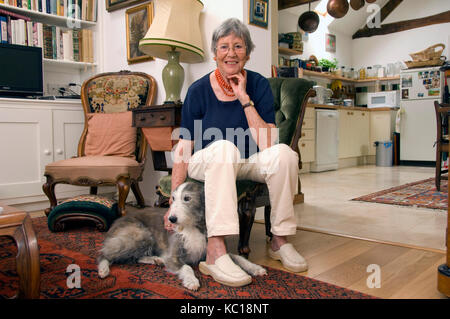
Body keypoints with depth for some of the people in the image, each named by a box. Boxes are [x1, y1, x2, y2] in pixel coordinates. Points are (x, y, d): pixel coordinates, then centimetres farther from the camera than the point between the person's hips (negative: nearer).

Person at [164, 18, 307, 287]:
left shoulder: (259, 85, -7)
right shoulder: (199, 90, -11)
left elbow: (267, 144, -17)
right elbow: (183, 148, -12)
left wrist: (245, 99, -22)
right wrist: (174, 202, -18)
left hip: (247, 164, 2)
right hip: (207, 164, -2)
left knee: (283, 153, -27)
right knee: (224, 147, -36)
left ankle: (280, 241, -12)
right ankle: (216, 252, -41)